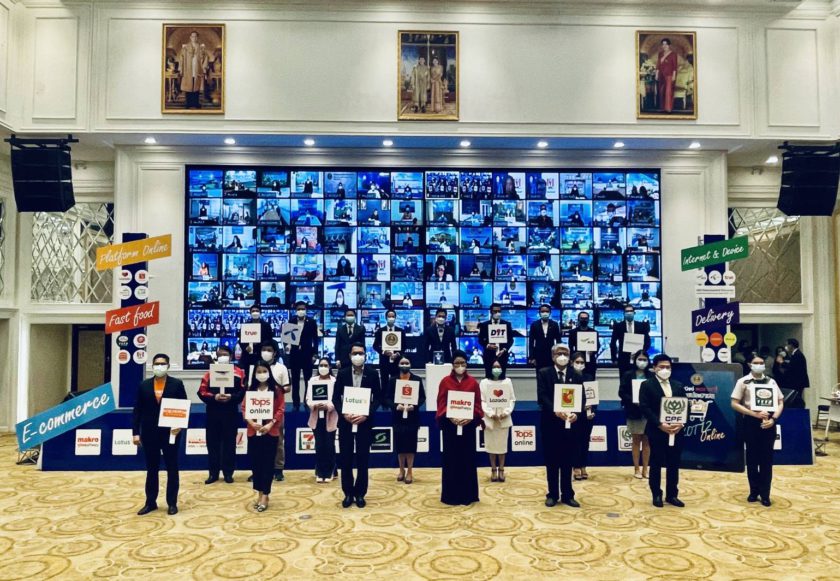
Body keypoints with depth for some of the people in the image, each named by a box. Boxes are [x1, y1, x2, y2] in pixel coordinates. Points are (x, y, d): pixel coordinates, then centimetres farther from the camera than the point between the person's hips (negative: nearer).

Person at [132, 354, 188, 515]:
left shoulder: (177, 384, -1)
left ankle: (172, 503, 14)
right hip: (149, 433, 2)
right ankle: (150, 502, 22)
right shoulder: (144, 385, 5)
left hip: (170, 432, -2)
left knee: (172, 468, 5)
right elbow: (137, 410, 4)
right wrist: (135, 432, -2)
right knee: (151, 469, 11)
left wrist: (180, 425, -16)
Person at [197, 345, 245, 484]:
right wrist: (214, 397, -16)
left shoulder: (239, 373, 2)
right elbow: (202, 392, 1)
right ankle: (213, 473, 16)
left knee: (229, 443, 4)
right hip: (213, 413, 2)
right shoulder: (210, 372, 7)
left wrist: (231, 397, -19)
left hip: (231, 413, -1)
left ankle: (228, 472, 14)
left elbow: (242, 392, -3)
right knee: (213, 443, 6)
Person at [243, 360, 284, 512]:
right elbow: (244, 408, 3)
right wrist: (251, 422, -13)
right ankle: (259, 493, 21)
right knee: (255, 463, 8)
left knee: (268, 464, 1)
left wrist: (270, 424, -16)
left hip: (271, 431, -3)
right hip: (253, 431, 3)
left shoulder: (276, 390, 0)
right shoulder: (250, 389, 8)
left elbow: (280, 410, -4)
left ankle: (265, 496, 8)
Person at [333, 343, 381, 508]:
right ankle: (348, 493, 17)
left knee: (363, 458, 4)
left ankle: (360, 493, 17)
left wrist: (366, 414, -14)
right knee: (345, 458, 5)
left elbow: (378, 397, -1)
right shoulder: (342, 373, 2)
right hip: (345, 420, 1)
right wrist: (344, 414, -13)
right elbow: (336, 397, 3)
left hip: (364, 421, -1)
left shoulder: (372, 373, -1)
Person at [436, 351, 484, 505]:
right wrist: (450, 417, -17)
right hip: (450, 425, -1)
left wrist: (471, 417, -15)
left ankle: (467, 494, 15)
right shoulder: (445, 381, 1)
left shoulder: (473, 382, 3)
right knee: (451, 459, 3)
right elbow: (441, 404, -1)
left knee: (467, 459, 5)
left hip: (468, 425, 1)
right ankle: (451, 495, 12)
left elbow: (477, 405, 2)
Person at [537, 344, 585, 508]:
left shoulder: (576, 376, 7)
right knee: (551, 460, 6)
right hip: (550, 422, -2)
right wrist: (555, 411, -25)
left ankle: (567, 495, 17)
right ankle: (553, 494, 16)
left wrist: (576, 413, -19)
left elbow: (581, 398, 0)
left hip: (570, 422, 2)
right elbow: (542, 397, -10)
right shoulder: (544, 373, -1)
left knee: (567, 460, 8)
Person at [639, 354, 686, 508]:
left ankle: (672, 495, 20)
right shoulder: (647, 385, -3)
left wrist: (680, 423, -10)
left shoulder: (678, 386, 12)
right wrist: (660, 425, -18)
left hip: (676, 430, 4)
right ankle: (657, 495, 15)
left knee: (674, 464, 9)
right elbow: (644, 408, -11)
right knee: (656, 464, 4)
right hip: (656, 431, -4)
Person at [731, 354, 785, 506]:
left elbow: (780, 402, 8)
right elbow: (735, 404, -5)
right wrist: (755, 414, -15)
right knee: (752, 457, 7)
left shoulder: (771, 382, 8)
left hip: (768, 423, 2)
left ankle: (765, 493, 13)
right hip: (750, 423, -2)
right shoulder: (743, 382, -1)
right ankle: (754, 491, 20)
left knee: (767, 458, 5)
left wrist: (773, 418, -8)